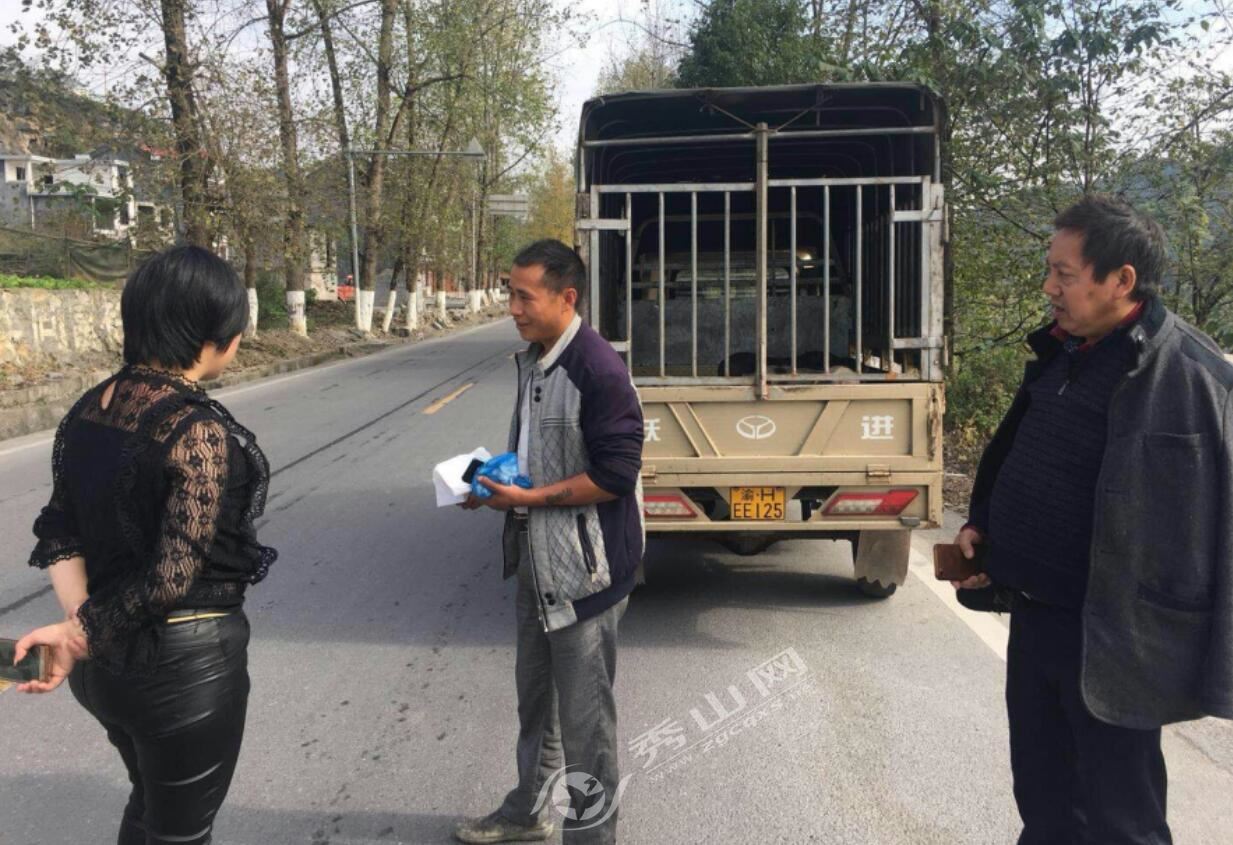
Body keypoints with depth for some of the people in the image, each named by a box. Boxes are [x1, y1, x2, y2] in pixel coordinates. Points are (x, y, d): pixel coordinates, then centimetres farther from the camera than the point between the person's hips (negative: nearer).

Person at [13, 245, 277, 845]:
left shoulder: (86, 410, 1)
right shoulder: (198, 430, -24)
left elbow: (59, 534, 1)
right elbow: (173, 574, -26)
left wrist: (80, 625, -10)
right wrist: (79, 637, -15)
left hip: (106, 661, 8)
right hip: (186, 664, -7)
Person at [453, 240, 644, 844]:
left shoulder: (598, 369, -20)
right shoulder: (531, 361, 8)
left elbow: (615, 475, -23)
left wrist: (526, 498, -21)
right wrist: (493, 480, 1)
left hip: (584, 569, -9)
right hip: (537, 561, 9)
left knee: (584, 714, 4)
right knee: (535, 695, 24)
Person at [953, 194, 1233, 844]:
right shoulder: (1063, 352, 7)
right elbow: (1013, 452, 19)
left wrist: (1161, 650, -21)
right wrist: (981, 523, 7)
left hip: (1106, 638, -8)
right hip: (1034, 615, 8)